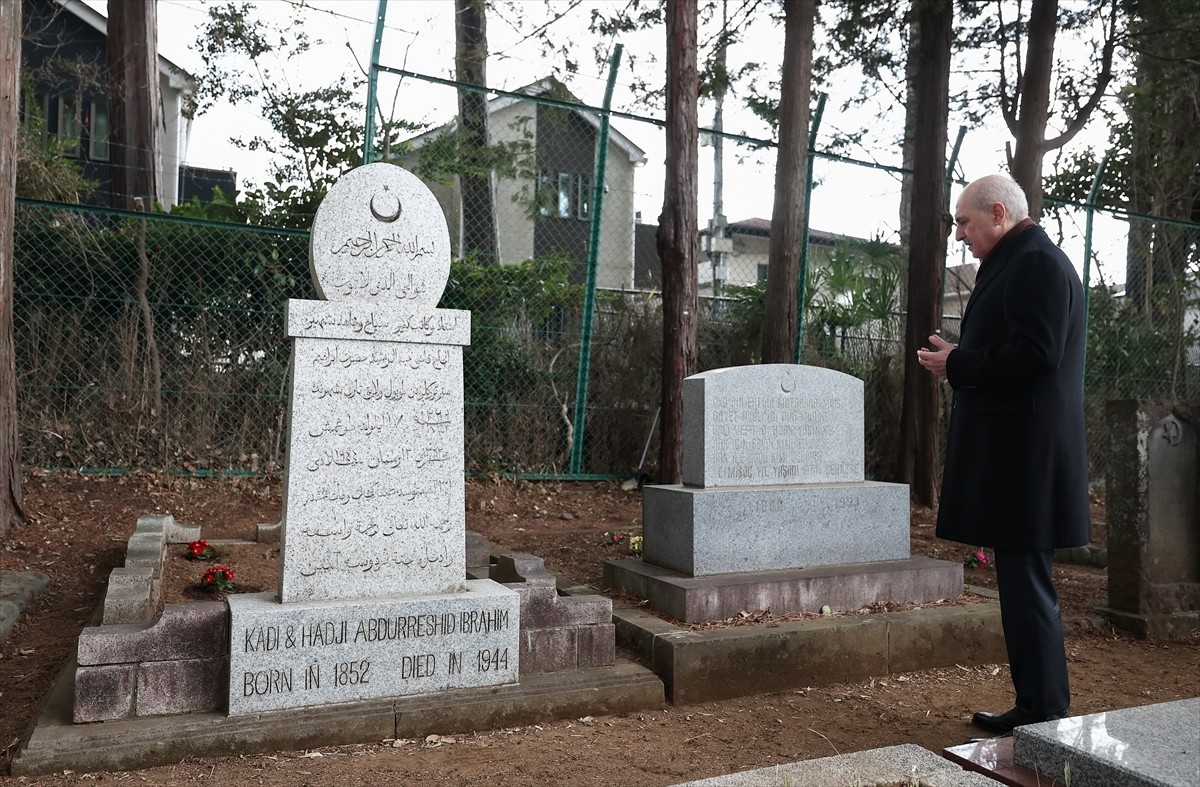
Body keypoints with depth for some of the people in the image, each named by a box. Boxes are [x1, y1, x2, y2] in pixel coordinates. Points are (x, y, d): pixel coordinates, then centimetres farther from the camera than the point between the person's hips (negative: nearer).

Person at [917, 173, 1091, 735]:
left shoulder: (1037, 263, -11)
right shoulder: (1016, 264, 20)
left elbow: (1036, 353, -21)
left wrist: (957, 365, -12)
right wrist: (959, 360, 9)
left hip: (1025, 457, -10)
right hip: (1011, 455, 10)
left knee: (1027, 588, -4)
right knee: (1020, 585, 14)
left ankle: (1044, 724, 5)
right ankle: (1034, 708, 24)